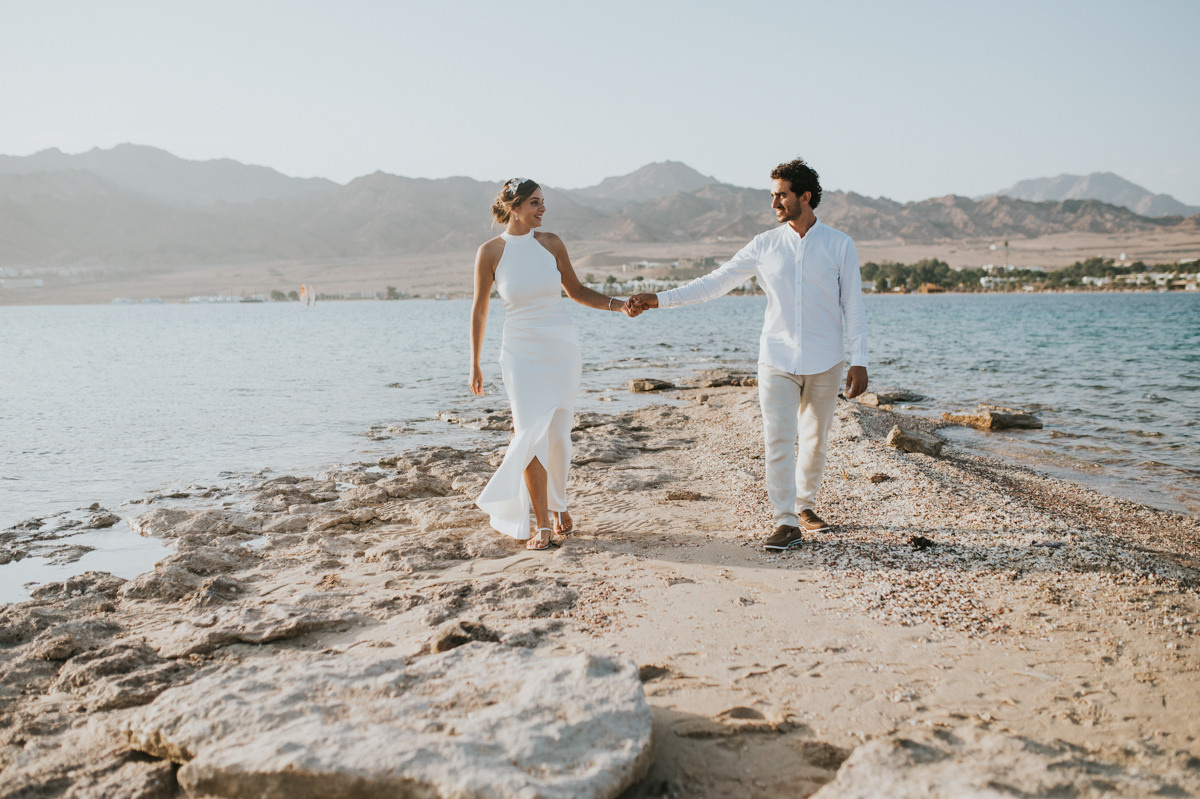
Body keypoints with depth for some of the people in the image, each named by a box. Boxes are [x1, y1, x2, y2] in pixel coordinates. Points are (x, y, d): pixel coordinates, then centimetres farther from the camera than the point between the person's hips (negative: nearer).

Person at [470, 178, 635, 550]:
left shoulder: (550, 243, 1)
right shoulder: (490, 252, -5)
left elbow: (576, 290, 10)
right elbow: (479, 309, 3)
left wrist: (617, 304, -4)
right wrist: (474, 364, 5)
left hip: (561, 348, 2)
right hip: (522, 352, -2)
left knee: (558, 433, 6)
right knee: (531, 434, -7)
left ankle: (558, 502, 32)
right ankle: (542, 524, 5)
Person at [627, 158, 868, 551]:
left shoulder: (840, 245, -1)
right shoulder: (765, 245, 3)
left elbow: (853, 306, 1)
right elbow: (715, 282, 2)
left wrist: (859, 361, -5)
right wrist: (659, 299, -5)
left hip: (824, 364, 0)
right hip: (777, 360, 1)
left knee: (814, 440, 9)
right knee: (777, 441, -7)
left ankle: (805, 505, 31)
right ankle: (786, 523, 0)